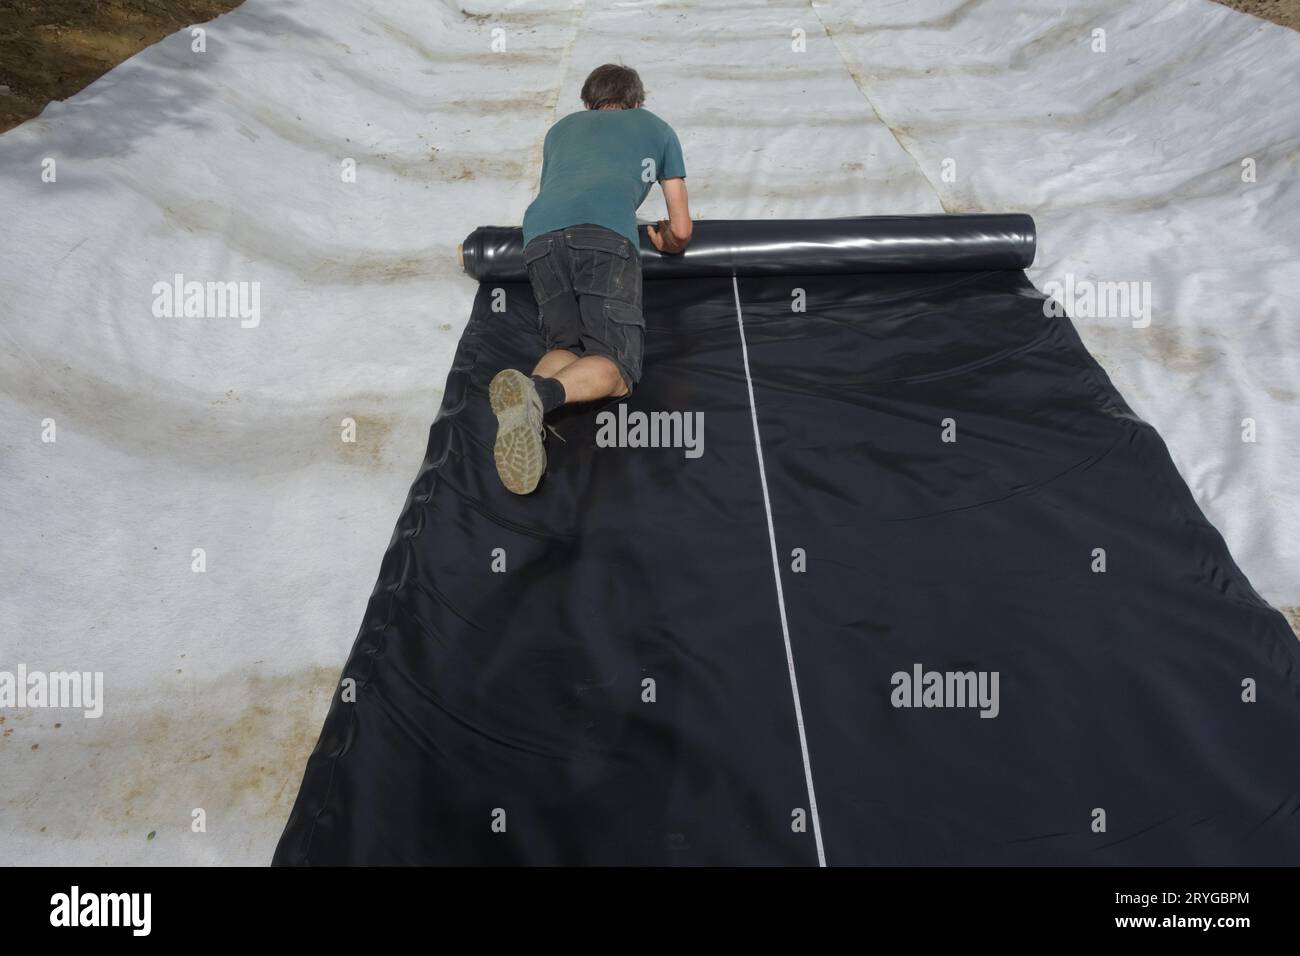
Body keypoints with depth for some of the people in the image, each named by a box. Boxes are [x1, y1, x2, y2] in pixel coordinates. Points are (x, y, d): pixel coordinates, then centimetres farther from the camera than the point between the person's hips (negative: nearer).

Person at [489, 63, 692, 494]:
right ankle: (541, 394, -35)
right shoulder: (656, 127, 33)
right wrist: (666, 242, 54)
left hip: (539, 234, 4)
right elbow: (681, 231, 32)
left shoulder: (560, 128, 40)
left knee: (567, 345, 11)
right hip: (607, 233, -3)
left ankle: (526, 398, -22)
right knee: (616, 369, -4)